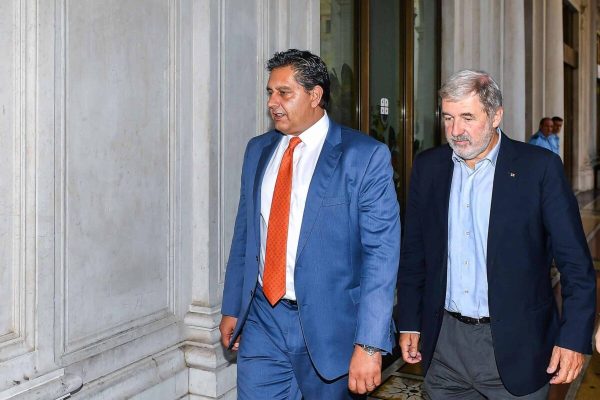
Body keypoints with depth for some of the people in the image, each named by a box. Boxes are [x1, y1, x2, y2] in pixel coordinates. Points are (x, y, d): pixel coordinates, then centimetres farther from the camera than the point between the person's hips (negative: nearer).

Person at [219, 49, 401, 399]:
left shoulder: (365, 156, -11)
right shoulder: (258, 150, 7)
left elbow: (382, 252, -14)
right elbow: (244, 234, 13)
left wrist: (370, 344, -18)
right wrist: (231, 309, 15)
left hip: (329, 324, -4)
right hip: (263, 319, 4)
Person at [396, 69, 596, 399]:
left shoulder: (540, 167, -8)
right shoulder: (427, 166, 3)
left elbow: (575, 262, -6)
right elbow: (413, 253, 7)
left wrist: (574, 338, -11)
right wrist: (409, 323, 7)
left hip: (514, 345, -3)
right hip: (444, 340, 3)